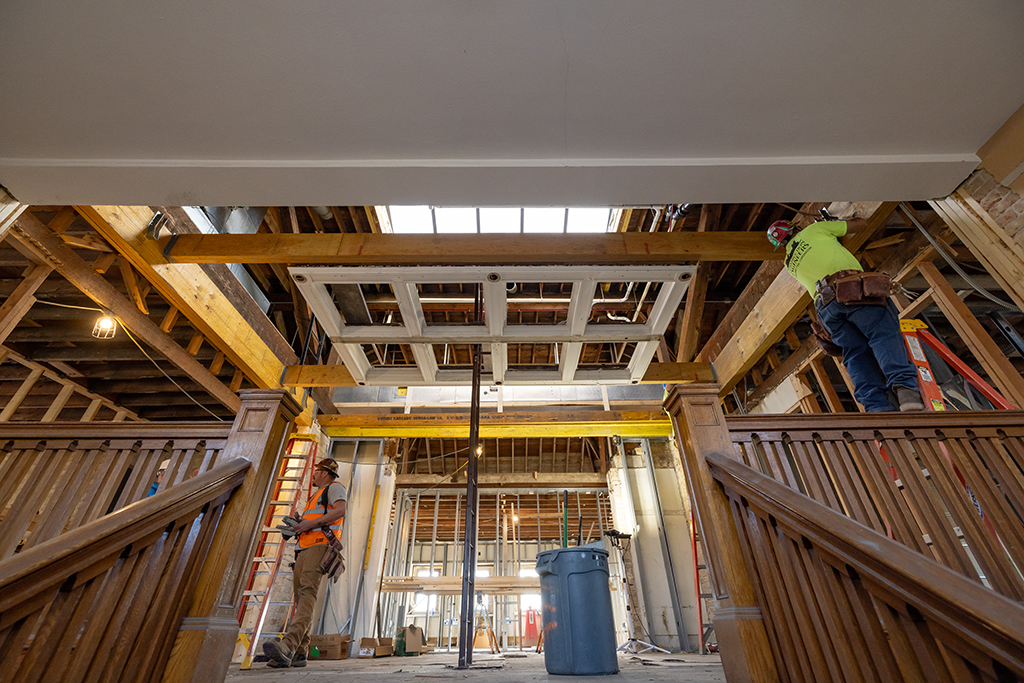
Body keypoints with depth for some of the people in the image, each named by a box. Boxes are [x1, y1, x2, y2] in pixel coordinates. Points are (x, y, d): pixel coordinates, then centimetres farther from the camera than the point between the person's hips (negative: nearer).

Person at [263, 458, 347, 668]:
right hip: (304, 550, 10)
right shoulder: (316, 496, 36)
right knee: (300, 599, 3)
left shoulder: (334, 488, 6)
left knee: (307, 594, -23)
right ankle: (299, 654, 4)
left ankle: (287, 646, -38)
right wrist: (297, 527, 17)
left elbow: (340, 511, -13)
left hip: (319, 545, -10)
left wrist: (311, 523, -16)